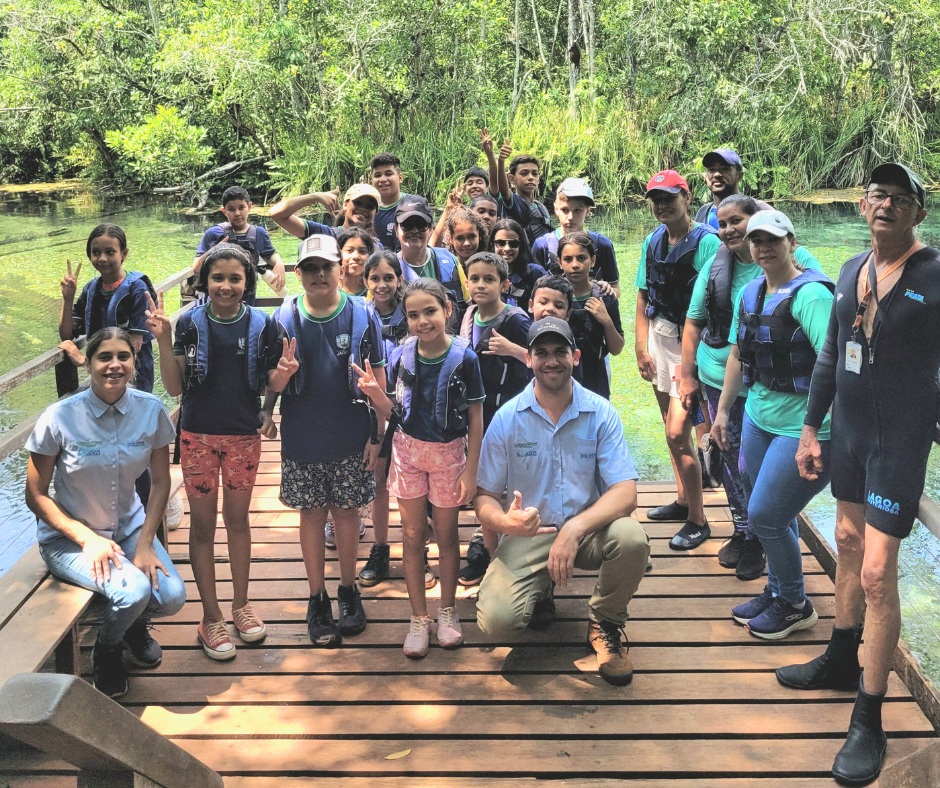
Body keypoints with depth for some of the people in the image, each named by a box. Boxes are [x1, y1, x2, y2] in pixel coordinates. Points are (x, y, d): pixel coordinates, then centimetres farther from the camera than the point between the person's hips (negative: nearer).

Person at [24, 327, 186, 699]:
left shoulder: (151, 410, -10)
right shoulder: (60, 418, -18)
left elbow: (161, 481, 0)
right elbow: (36, 495, -10)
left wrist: (145, 544, -10)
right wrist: (88, 538, -20)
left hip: (129, 527, 4)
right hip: (68, 537, -3)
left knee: (172, 597, -18)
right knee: (133, 591, -28)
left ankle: (133, 625, 20)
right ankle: (106, 650, 7)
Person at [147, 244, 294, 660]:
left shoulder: (261, 324, -4)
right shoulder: (190, 323, -6)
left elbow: (270, 385, 2)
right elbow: (174, 388, -6)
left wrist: (283, 372, -20)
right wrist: (164, 341, -18)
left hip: (244, 435, 1)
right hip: (198, 435, -1)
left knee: (238, 518, 14)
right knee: (202, 524, 7)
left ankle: (241, 603, 31)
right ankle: (211, 617, 19)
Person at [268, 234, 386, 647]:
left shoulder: (361, 315, -3)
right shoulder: (285, 318, -1)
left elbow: (377, 376, 1)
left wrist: (376, 433, -1)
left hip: (351, 439, 0)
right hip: (302, 440, 1)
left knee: (346, 512, 9)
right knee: (312, 515, 8)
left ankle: (348, 591, 26)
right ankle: (317, 600, 21)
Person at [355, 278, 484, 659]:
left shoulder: (464, 358, -12)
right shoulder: (400, 357, -5)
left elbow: (475, 420, -7)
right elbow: (394, 413, 4)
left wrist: (471, 470, -8)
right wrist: (375, 393, -15)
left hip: (449, 452, -2)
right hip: (408, 450, 2)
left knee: (446, 533, 10)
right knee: (413, 535, 8)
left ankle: (448, 612, 28)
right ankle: (419, 618, 20)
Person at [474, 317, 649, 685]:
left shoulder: (601, 413, -6)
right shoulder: (507, 418, -5)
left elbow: (625, 492, -14)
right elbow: (484, 496, -3)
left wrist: (575, 529, -32)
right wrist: (505, 521, -28)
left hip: (588, 528, 1)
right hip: (528, 533, 0)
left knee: (632, 538, -33)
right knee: (496, 621, -24)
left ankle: (605, 623, -1)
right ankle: (540, 591, 16)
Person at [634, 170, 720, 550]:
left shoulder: (706, 241, -14)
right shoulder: (654, 241, 8)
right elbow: (643, 295, 11)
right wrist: (641, 347, 4)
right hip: (659, 337, 7)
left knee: (678, 434, -10)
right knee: (672, 429, 16)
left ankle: (697, 520, 3)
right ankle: (683, 500, 32)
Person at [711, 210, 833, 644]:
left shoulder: (810, 294, -18)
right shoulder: (750, 292, 8)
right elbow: (738, 353, 19)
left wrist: (817, 431, -37)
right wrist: (723, 410, 22)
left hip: (804, 427, -8)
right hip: (759, 416, 8)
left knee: (765, 515, -3)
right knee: (770, 513, 16)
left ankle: (795, 605, 19)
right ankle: (777, 591, 36)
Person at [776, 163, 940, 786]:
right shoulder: (853, 270, 7)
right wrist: (811, 427, 14)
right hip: (848, 429, 7)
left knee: (877, 572, -6)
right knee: (849, 542, 19)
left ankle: (869, 723, 5)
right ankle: (842, 662, 39)